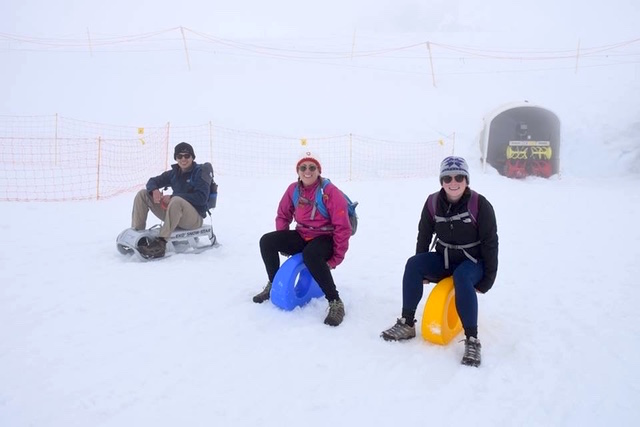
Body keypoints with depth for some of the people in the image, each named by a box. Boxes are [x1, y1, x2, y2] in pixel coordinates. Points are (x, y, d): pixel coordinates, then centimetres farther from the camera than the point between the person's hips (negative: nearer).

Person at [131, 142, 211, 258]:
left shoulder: (200, 173, -6)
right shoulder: (174, 173, 12)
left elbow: (202, 198, -19)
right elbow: (153, 181, 17)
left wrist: (172, 197, -22)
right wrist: (154, 190, -9)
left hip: (195, 218, -7)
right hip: (174, 215, 7)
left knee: (177, 200, -39)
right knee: (143, 194, 1)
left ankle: (161, 243, -42)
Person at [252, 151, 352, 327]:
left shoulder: (330, 192, -20)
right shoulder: (293, 189, -2)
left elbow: (343, 227, -19)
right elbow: (283, 215, 13)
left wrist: (336, 258, -17)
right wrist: (283, 243, 5)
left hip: (325, 238, -6)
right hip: (302, 235, 6)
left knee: (311, 255, -39)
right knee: (267, 241, -11)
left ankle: (335, 303, -26)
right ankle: (274, 284, 13)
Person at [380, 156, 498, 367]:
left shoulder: (480, 205, -16)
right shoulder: (433, 202, -7)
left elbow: (490, 243, -10)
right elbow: (424, 235, 6)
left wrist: (488, 279, -10)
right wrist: (422, 269, 6)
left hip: (472, 262, -4)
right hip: (443, 259, 4)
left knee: (461, 277, -37)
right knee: (412, 264, -22)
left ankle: (472, 340, -28)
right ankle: (407, 324, -13)